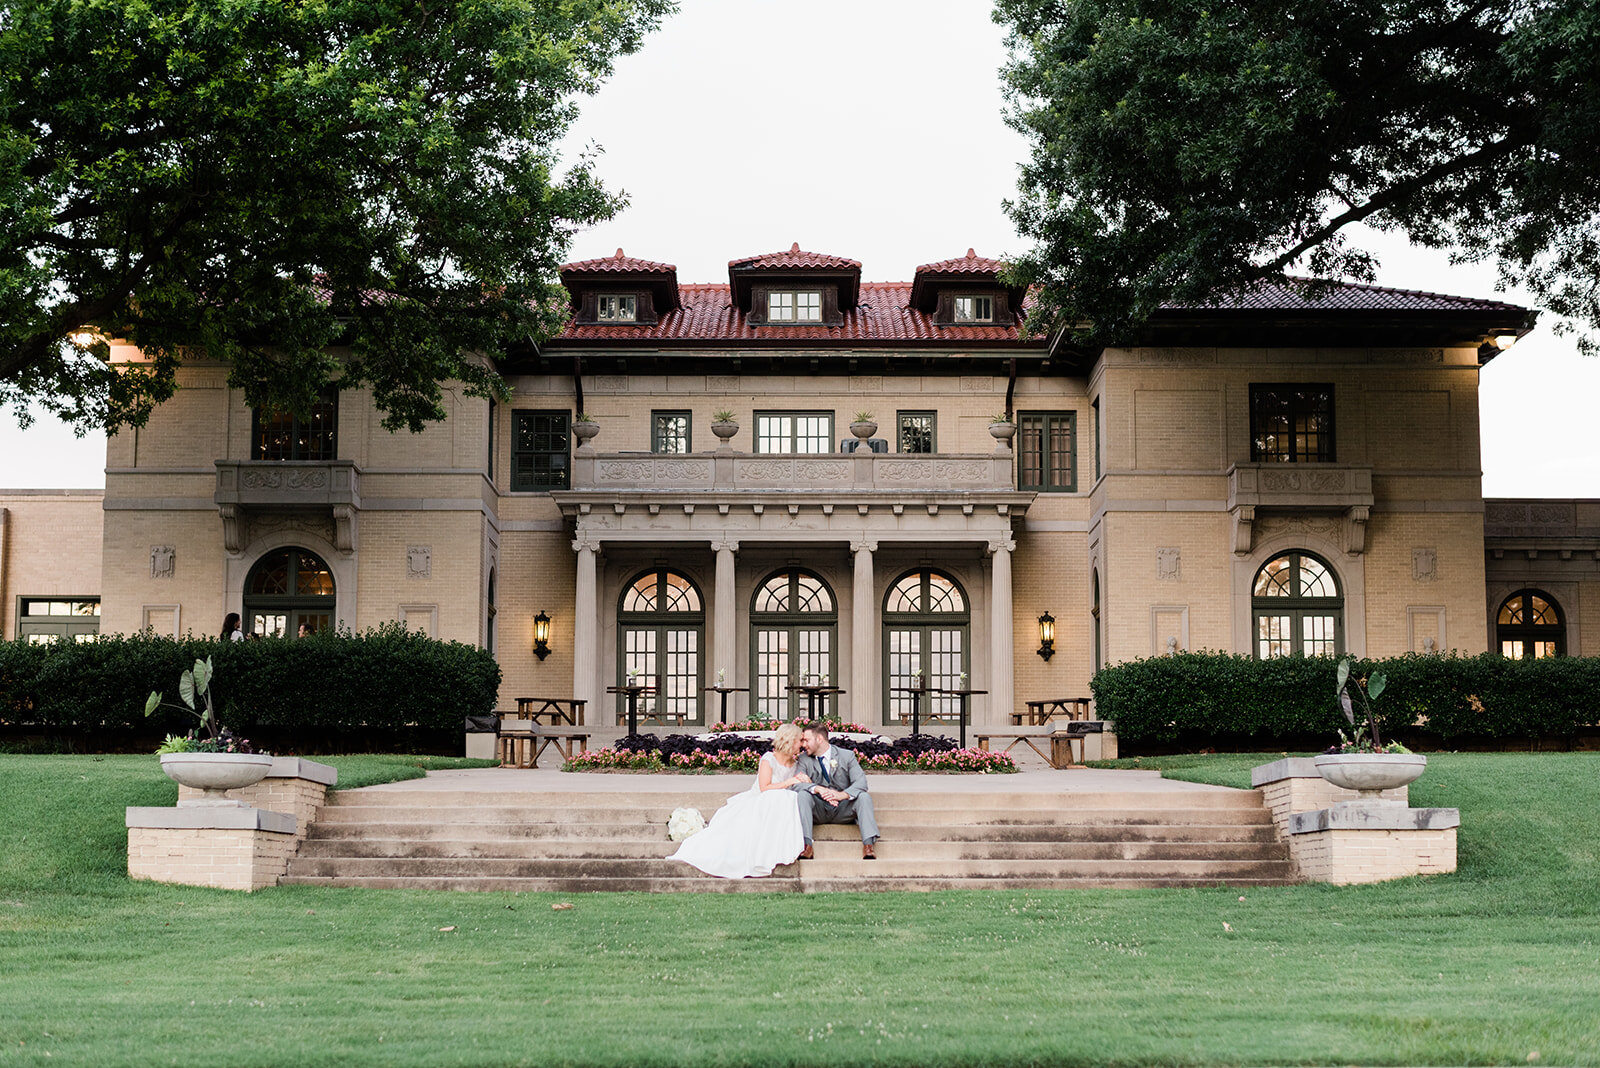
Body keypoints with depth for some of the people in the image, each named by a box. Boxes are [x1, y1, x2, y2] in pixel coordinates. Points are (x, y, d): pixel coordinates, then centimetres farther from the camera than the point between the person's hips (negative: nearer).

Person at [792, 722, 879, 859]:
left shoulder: (847, 756, 0)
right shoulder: (804, 759, 4)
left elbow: (861, 782, -13)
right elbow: (795, 784, -12)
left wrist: (843, 794, -34)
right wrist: (818, 789, -31)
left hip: (843, 811, -1)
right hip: (818, 811, 1)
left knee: (864, 796, -26)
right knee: (803, 795, -28)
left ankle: (868, 844, -37)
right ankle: (806, 845, -39)